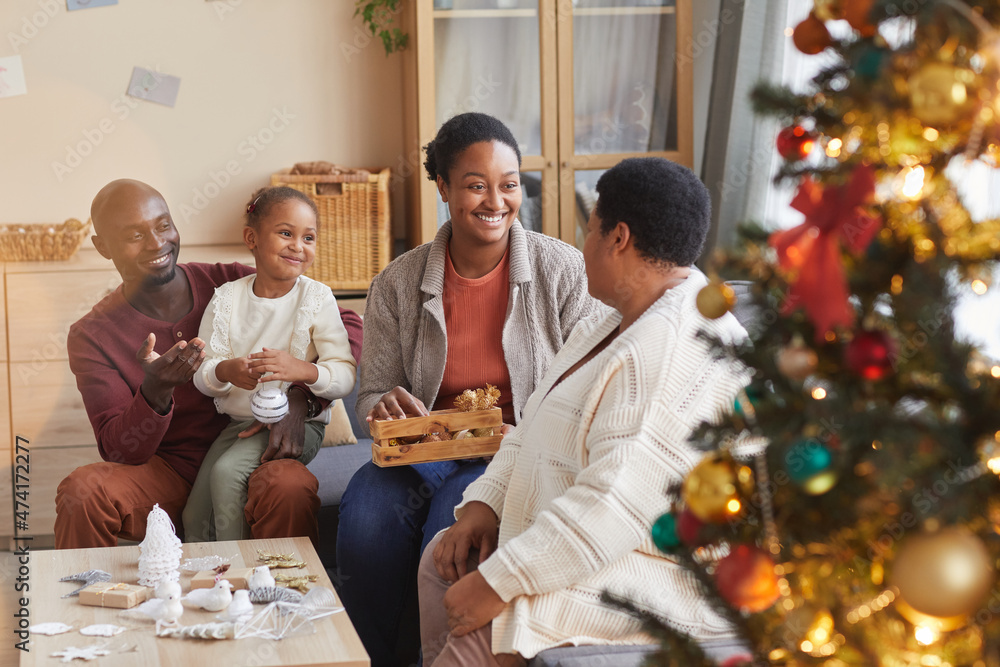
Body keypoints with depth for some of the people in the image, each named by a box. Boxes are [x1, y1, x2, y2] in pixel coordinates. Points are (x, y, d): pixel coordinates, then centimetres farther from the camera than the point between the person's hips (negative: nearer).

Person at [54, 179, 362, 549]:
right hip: (166, 473, 1)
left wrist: (297, 399, -16)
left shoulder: (231, 284, -1)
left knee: (289, 486, -35)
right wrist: (156, 390, -29)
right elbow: (120, 452, -8)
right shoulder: (92, 336, -1)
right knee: (81, 490, -29)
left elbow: (347, 325, 0)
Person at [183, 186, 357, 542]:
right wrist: (225, 371, -25)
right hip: (239, 422, 4)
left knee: (227, 472, -26)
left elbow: (345, 376, -13)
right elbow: (201, 375, -1)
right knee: (194, 518, -6)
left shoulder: (316, 298, -6)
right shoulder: (226, 298, 1)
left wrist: (302, 370, -33)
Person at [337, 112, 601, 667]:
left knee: (454, 521, -32)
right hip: (429, 449, 3)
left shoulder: (564, 271, -5)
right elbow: (373, 395, 9)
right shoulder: (398, 285, 2)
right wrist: (388, 409, -16)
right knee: (366, 516, -28)